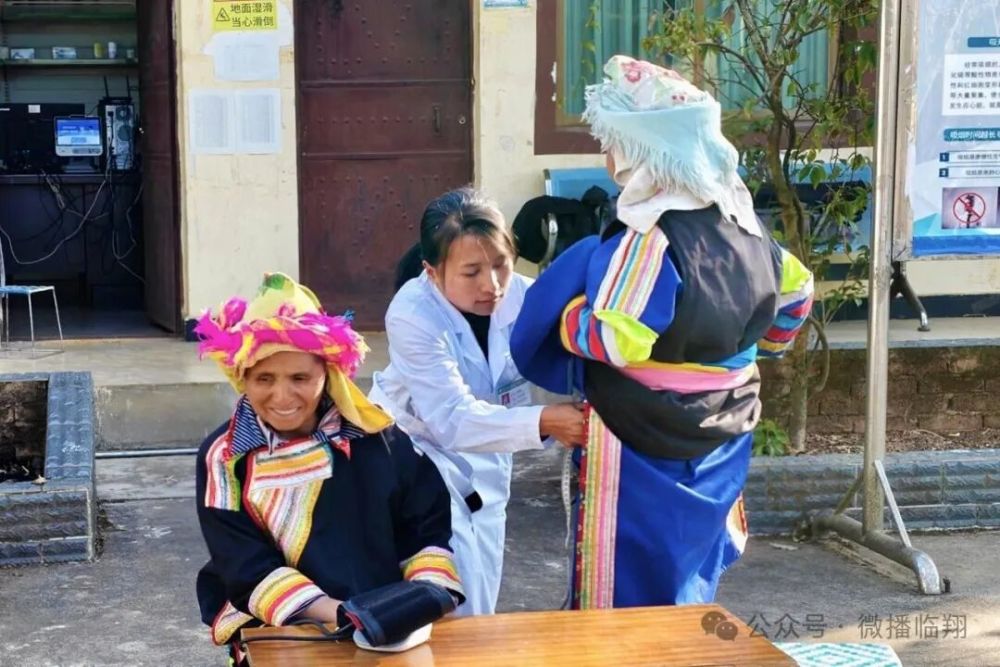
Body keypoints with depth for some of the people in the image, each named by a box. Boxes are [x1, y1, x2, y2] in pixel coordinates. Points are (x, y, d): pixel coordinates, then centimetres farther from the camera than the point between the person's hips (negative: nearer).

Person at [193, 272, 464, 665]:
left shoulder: (377, 436, 2)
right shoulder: (224, 457, -2)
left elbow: (428, 528, 8)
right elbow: (247, 568, -7)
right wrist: (334, 613, -19)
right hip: (278, 635, -1)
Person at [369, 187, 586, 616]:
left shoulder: (523, 297, -19)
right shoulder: (412, 314, -30)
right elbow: (453, 420, -36)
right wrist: (544, 422, -49)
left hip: (482, 465, 5)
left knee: (480, 607, 14)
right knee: (455, 609, -12)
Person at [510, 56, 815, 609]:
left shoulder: (647, 237, -24)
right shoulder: (737, 220, 2)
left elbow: (613, 338, -31)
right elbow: (795, 290, 16)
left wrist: (566, 312, -12)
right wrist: (760, 345, 31)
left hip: (642, 448, -8)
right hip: (719, 440, 8)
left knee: (630, 593, 4)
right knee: (689, 577, 21)